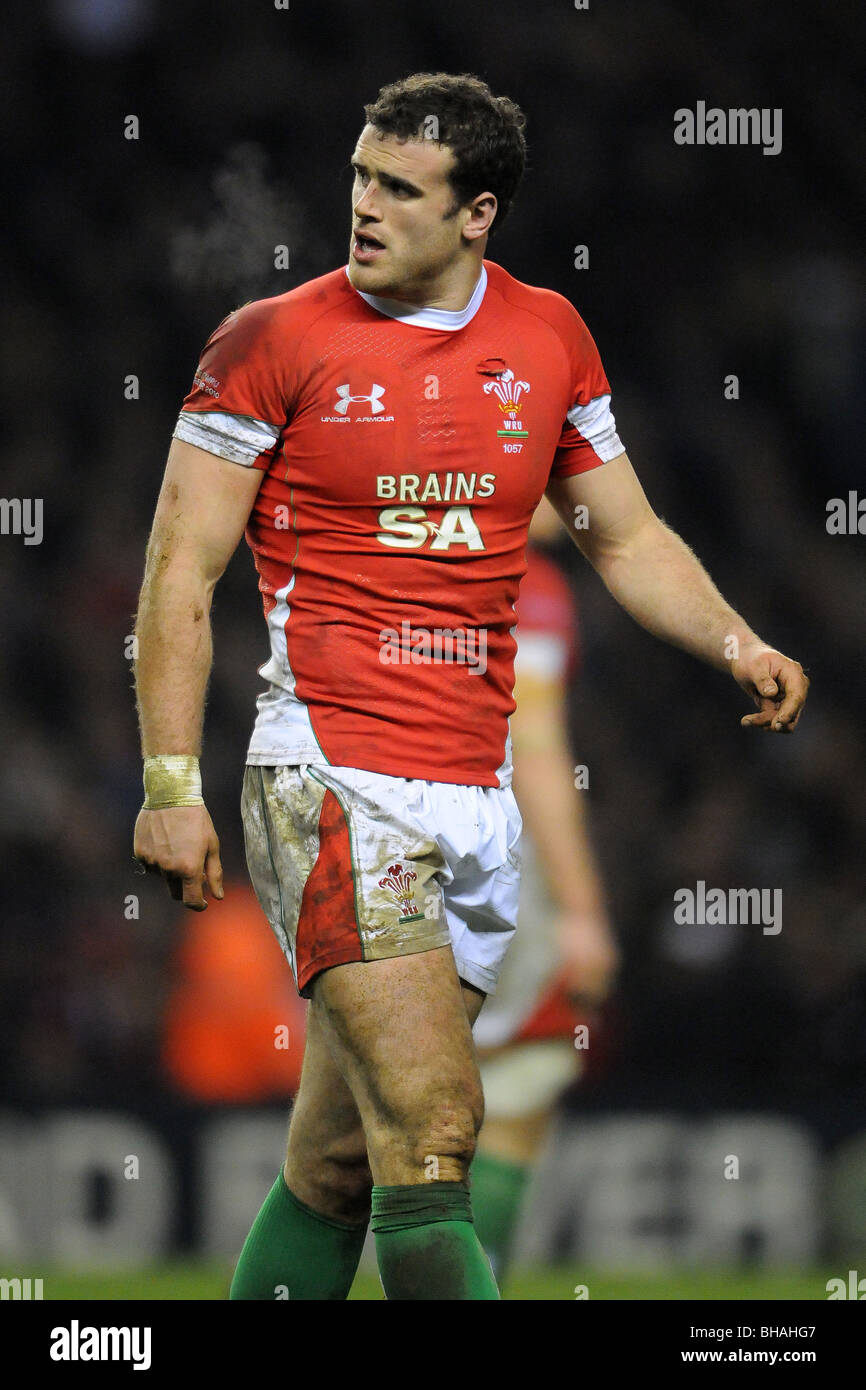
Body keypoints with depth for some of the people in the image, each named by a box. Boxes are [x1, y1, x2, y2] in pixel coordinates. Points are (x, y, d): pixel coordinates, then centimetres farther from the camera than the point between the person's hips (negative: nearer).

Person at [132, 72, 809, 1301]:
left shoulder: (548, 337, 10)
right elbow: (182, 569, -1)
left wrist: (737, 645, 2)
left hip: (478, 795, 5)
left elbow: (626, 539, 20)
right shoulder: (275, 340, -3)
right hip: (330, 778, -5)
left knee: (340, 1163, 8)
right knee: (434, 1126, -19)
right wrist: (172, 787, -8)